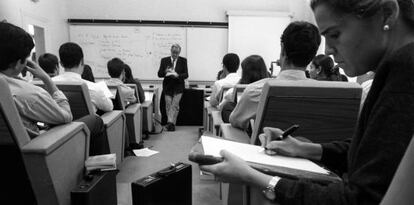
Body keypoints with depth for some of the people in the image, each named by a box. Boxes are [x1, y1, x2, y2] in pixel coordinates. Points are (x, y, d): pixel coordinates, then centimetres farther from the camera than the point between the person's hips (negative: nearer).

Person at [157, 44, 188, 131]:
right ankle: (171, 123, 8)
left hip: (178, 86, -1)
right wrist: (165, 72, -19)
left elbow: (186, 75, -2)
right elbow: (159, 74, 2)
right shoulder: (164, 60, 6)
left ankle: (171, 122, -7)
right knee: (168, 105, -1)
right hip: (167, 86, 1)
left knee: (175, 104, -10)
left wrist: (178, 75, -21)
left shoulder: (183, 61, 4)